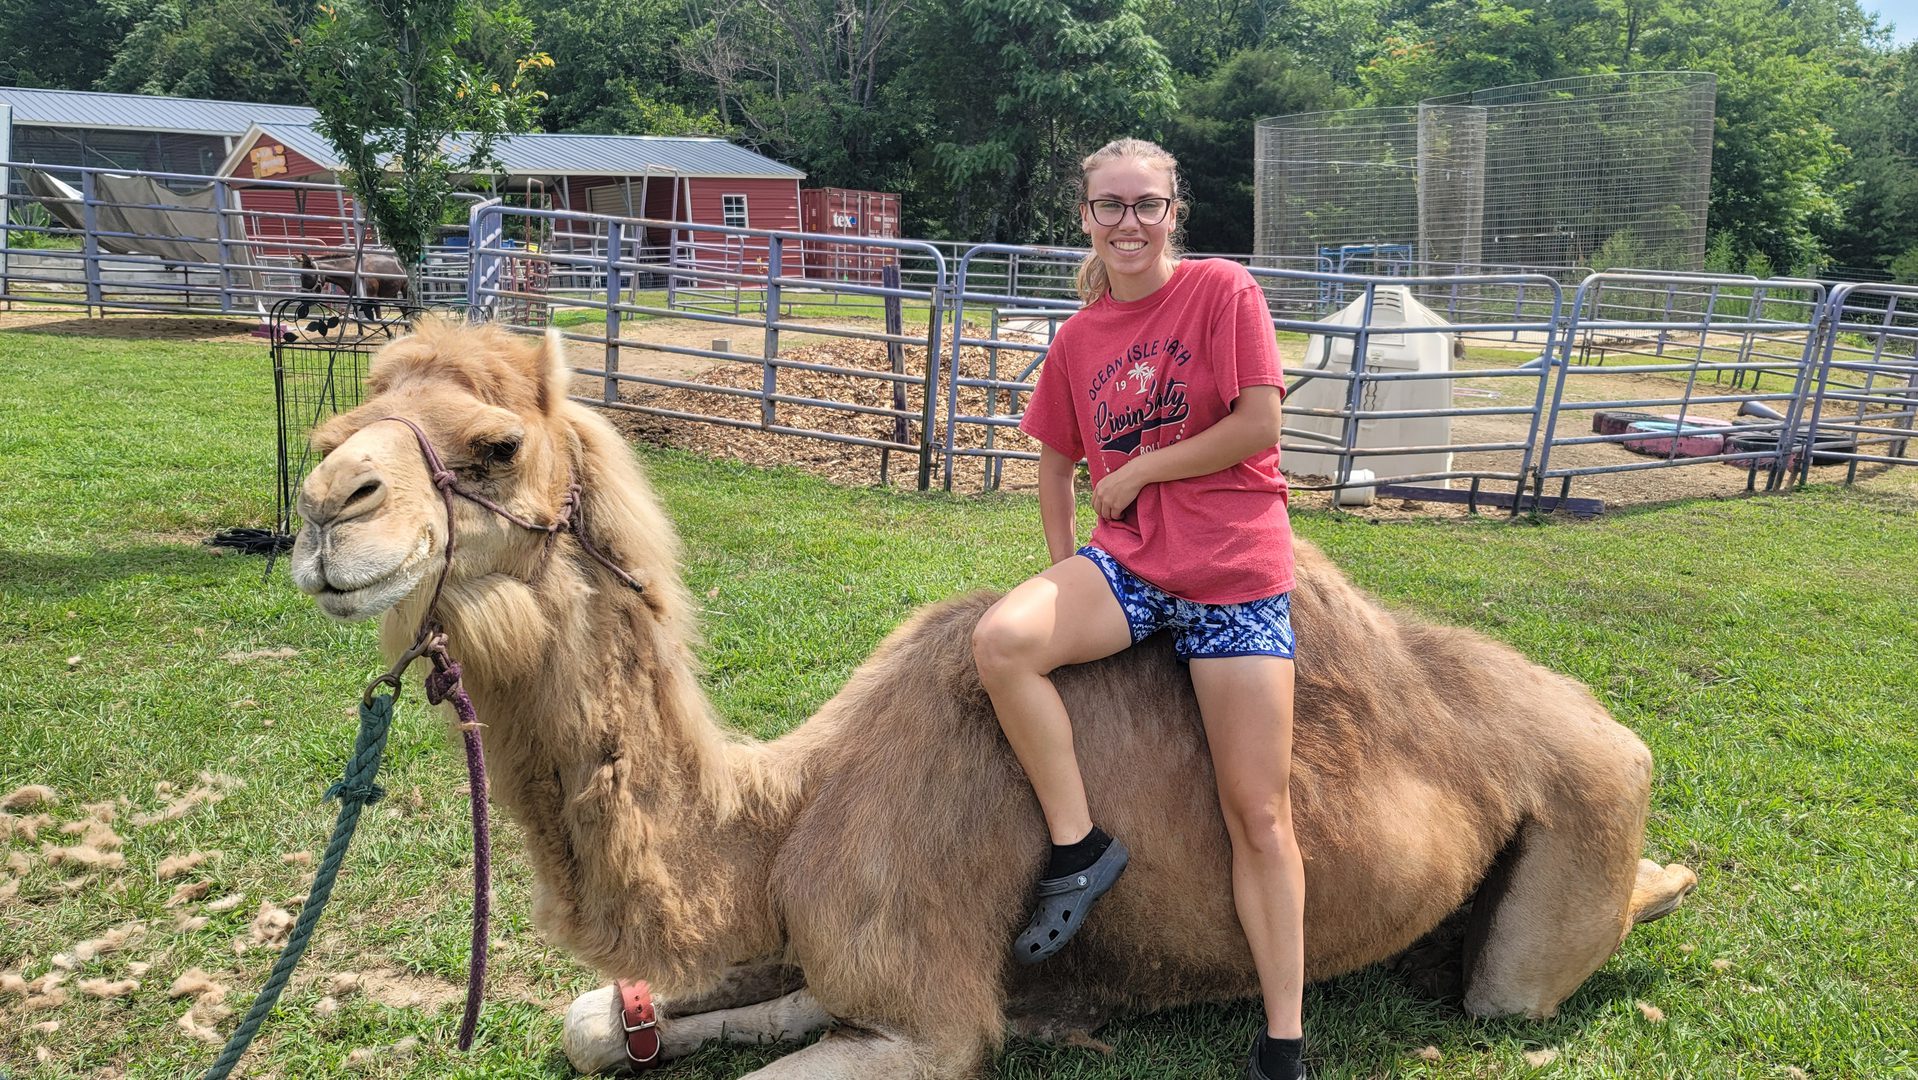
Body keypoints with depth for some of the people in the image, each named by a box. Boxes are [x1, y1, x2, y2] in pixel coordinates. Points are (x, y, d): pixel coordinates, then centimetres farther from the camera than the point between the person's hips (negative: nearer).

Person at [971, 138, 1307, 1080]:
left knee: (1258, 816, -2)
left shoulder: (1222, 290, -4)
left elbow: (1260, 422, -12)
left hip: (1234, 574, -4)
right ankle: (1079, 848, -10)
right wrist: (1065, 580, 11)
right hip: (1128, 560, 4)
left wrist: (1139, 471, -6)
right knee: (1001, 638, -28)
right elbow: (1056, 461, 20)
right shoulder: (1078, 337, 10)